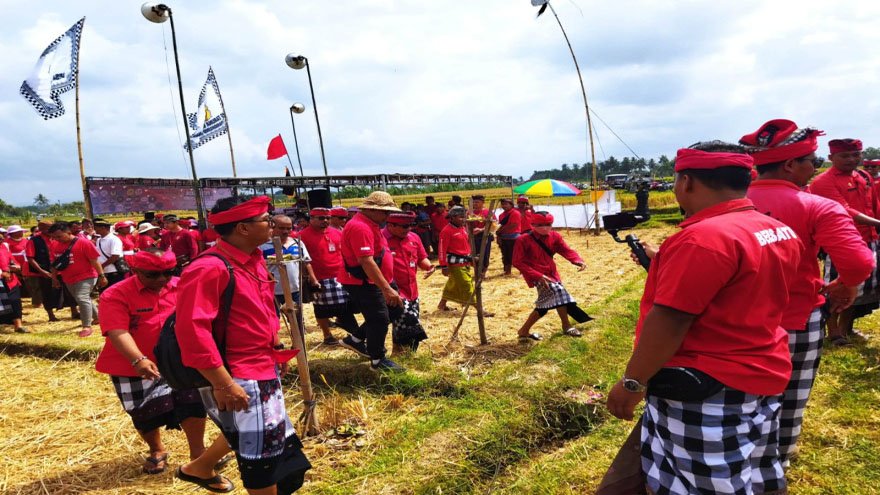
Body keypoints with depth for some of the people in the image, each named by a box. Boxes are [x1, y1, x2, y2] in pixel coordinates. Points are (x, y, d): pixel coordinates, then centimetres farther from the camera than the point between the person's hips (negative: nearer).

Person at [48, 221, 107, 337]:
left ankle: (87, 326, -13)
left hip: (86, 277, -7)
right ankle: (97, 317, 38)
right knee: (83, 299, 18)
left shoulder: (83, 243, -17)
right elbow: (54, 263, 13)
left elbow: (94, 261, -14)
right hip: (68, 279, 7)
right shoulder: (54, 245, 1)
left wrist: (102, 276, -13)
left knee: (82, 298, -19)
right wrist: (54, 278, 17)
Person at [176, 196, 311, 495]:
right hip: (239, 379, -10)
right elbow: (191, 330, -28)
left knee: (277, 438, 25)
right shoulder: (210, 268, -24)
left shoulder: (254, 261, 5)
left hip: (264, 370, 10)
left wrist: (276, 348, 17)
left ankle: (198, 468, 42)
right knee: (260, 455, 5)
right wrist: (223, 384, -27)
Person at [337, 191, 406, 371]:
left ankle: (355, 339, 23)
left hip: (373, 281, 11)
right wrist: (387, 289, -30)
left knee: (395, 309, 15)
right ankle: (378, 360, 16)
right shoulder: (360, 227, -22)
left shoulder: (370, 224, 12)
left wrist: (387, 285, 24)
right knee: (379, 319, -3)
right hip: (363, 283, -11)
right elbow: (366, 262, -30)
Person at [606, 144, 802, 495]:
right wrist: (669, 267, 21)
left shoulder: (704, 237, -25)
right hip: (762, 376, 9)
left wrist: (632, 382, -16)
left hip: (708, 391, -9)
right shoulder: (781, 232, 6)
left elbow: (669, 322, -26)